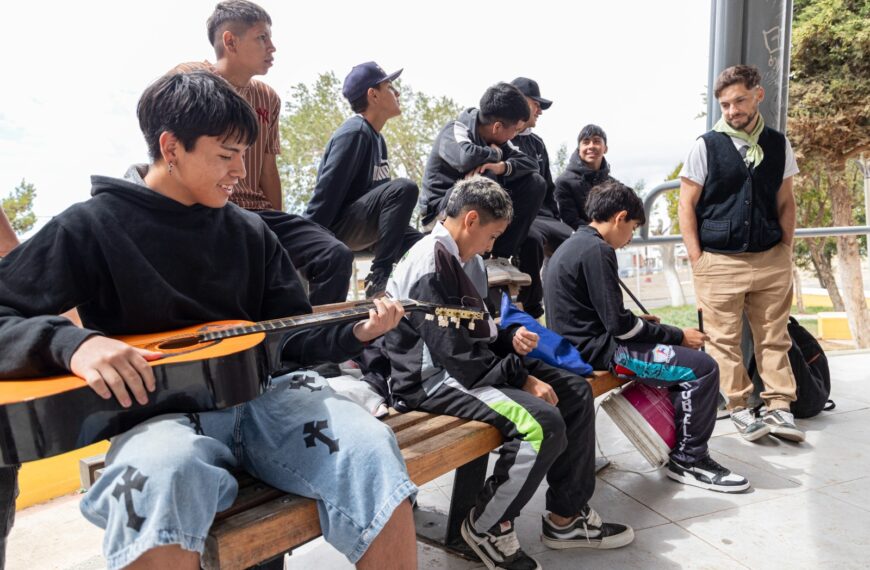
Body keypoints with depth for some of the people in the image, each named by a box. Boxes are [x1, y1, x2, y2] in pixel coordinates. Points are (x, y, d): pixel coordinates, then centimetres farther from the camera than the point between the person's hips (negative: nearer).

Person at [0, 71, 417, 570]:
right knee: (161, 473, -40)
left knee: (370, 447, -23)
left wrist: (356, 332, -4)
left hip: (262, 395, 4)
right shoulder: (92, 226, 2)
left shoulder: (250, 233, 14)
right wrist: (74, 343, -21)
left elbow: (293, 337, 15)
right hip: (158, 408, -3)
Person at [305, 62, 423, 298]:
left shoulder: (376, 138, 14)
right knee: (404, 188, -28)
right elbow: (327, 191, -20)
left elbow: (384, 196, 19)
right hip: (336, 228, -9)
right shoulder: (354, 133, -14)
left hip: (364, 229, 10)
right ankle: (379, 278, -24)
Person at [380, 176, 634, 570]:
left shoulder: (466, 259, 12)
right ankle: (487, 526, -3)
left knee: (575, 392, 4)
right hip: (433, 379, -10)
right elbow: (456, 354, -23)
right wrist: (523, 378, -17)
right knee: (543, 422, -27)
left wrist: (510, 339, -1)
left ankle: (567, 517, 13)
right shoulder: (430, 265, -19)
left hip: (468, 365, 10)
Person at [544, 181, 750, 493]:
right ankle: (688, 459, 4)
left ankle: (680, 441, 27)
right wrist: (678, 335, -8)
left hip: (582, 342, 11)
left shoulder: (572, 246, 14)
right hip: (596, 350, -11)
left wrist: (637, 321, 19)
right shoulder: (597, 250, -17)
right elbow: (618, 323, -19)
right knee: (702, 368, -13)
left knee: (680, 352, 23)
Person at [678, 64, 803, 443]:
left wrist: (785, 250, 5)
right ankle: (738, 408, 14)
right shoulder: (706, 147, -2)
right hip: (719, 262, -3)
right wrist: (696, 259, -6)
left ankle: (780, 408, 15)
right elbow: (686, 206, -2)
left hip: (770, 260, 3)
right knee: (724, 339, 2)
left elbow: (785, 203, 14)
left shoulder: (778, 145, 8)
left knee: (774, 337, 7)